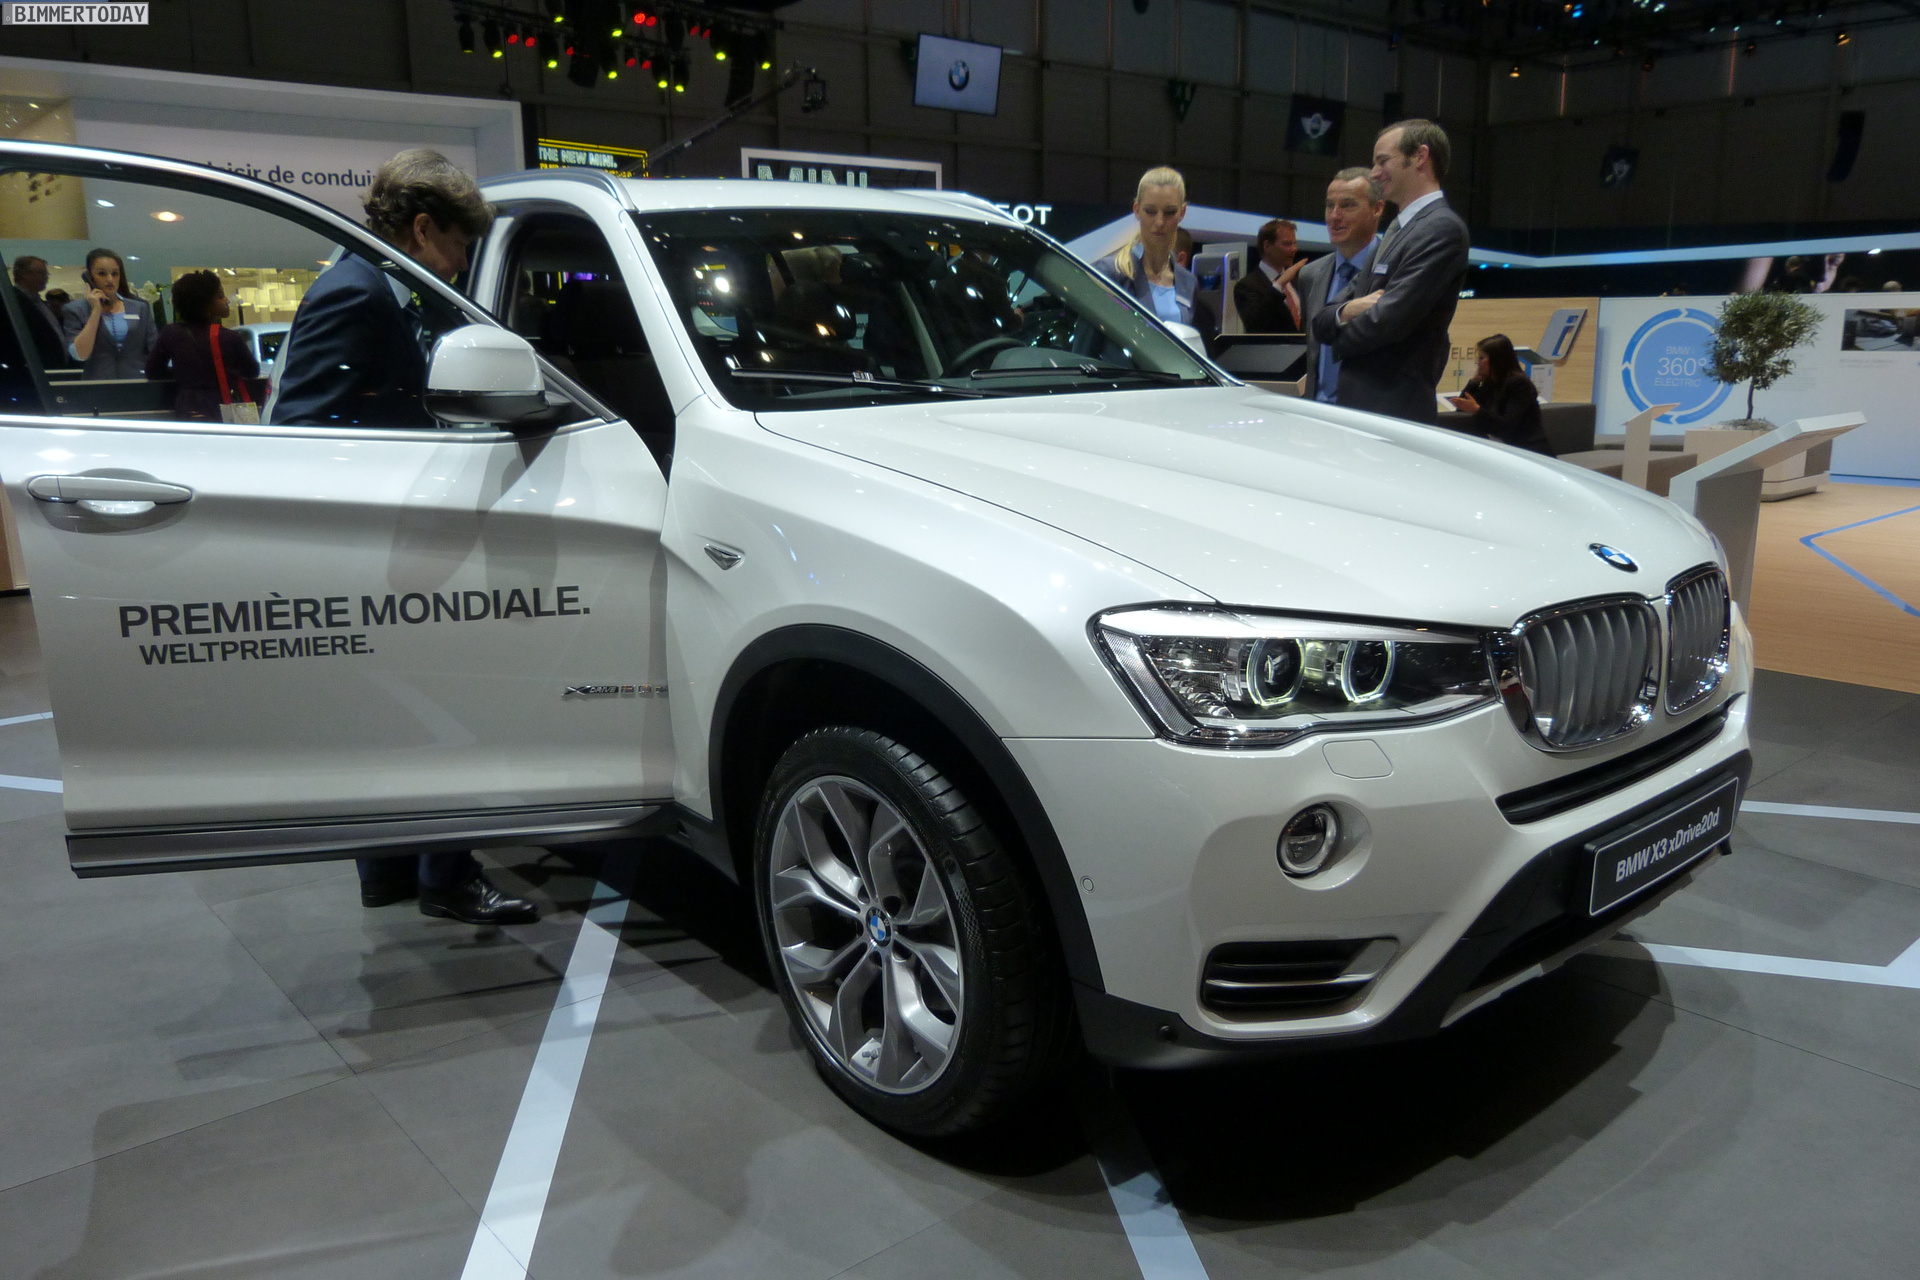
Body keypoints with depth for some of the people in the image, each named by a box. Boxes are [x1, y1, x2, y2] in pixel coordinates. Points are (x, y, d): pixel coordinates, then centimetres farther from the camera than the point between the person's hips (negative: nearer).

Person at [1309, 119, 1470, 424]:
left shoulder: (1443, 228, -9)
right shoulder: (1395, 230, 21)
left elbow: (1389, 320, -18)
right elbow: (1320, 320, 17)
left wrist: (1340, 341, 2)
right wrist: (1346, 311, -7)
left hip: (1395, 412, -9)